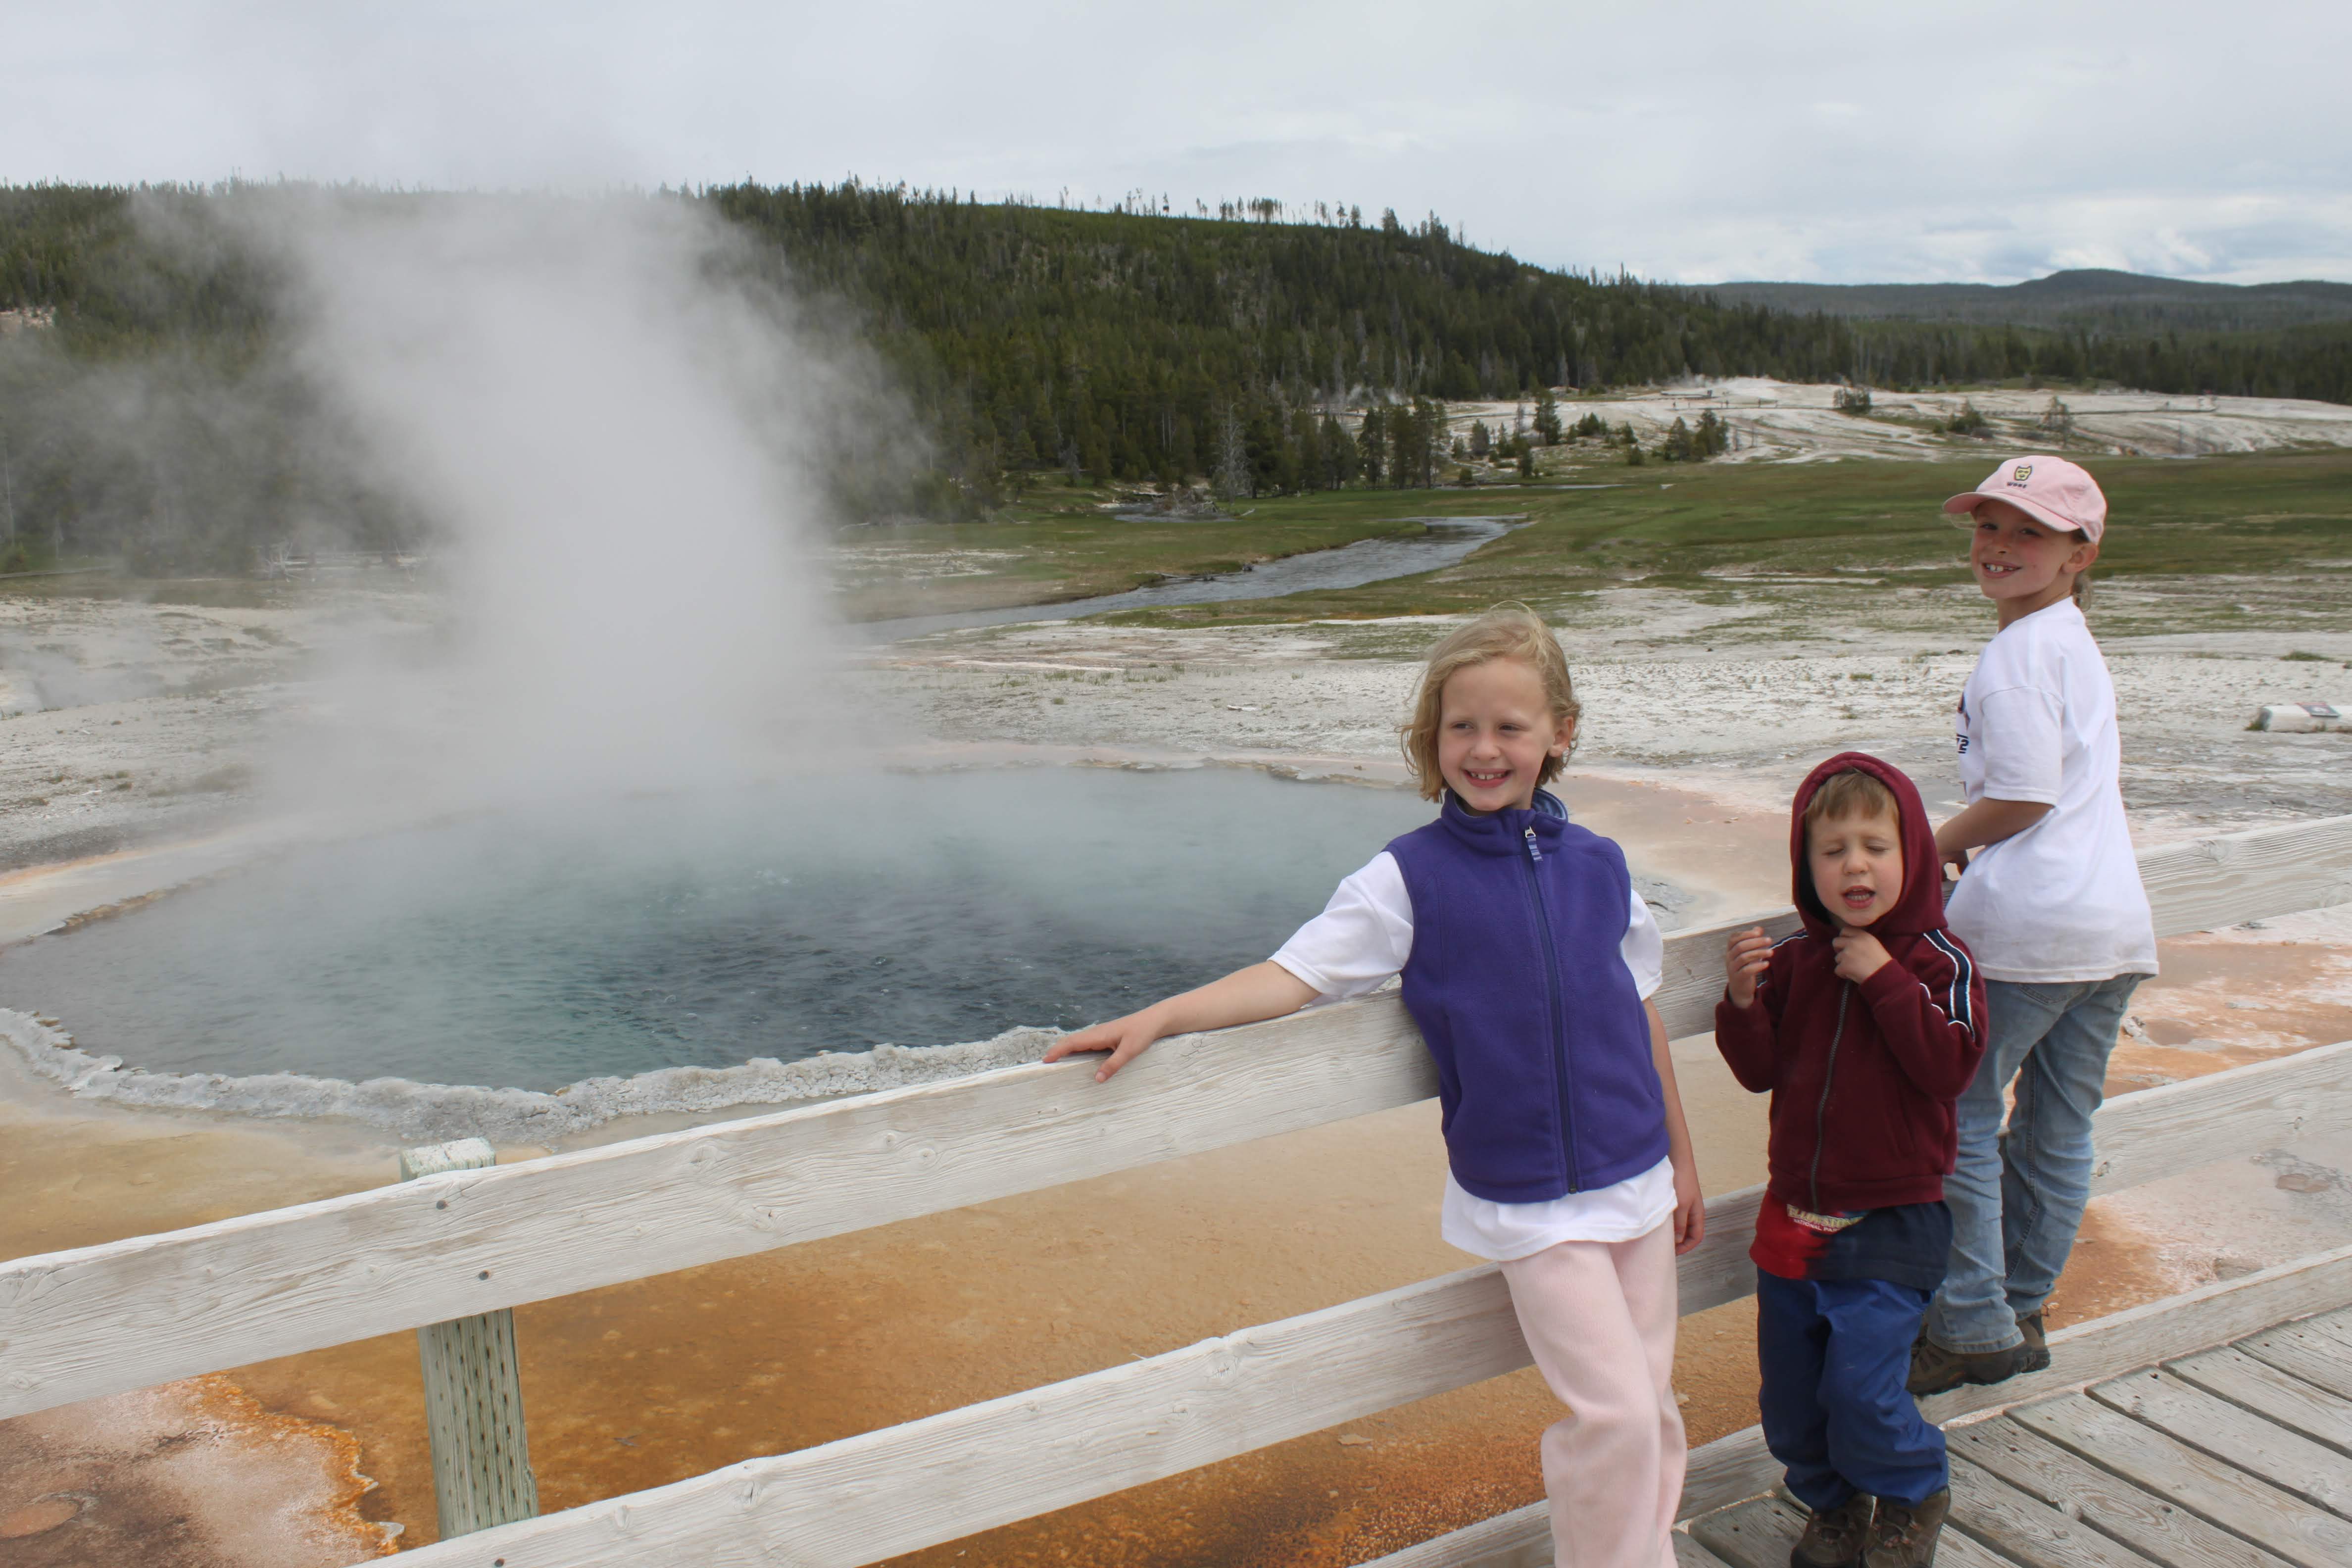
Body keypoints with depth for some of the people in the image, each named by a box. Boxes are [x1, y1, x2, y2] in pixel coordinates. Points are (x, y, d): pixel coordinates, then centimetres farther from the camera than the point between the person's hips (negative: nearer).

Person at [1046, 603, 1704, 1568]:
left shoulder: (1598, 867, 1)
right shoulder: (1409, 878, -9)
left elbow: (1642, 1018, 10)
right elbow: (1292, 976, -14)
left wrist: (1681, 1160, 17)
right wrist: (1155, 1017, -27)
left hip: (1634, 1179, 4)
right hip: (1528, 1199, -4)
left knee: (1651, 1405, 14)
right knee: (1612, 1413, -7)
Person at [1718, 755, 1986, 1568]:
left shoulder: (1937, 961, -8)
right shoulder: (1792, 960, 1)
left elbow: (1949, 1066, -20)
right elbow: (1760, 1071, 0)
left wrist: (1884, 979, -21)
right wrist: (1743, 1003, -17)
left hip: (1890, 1219, -4)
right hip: (1795, 1215, 4)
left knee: (1860, 1386, -10)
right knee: (1788, 1395, 11)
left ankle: (1912, 1496, 22)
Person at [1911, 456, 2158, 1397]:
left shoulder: (2016, 652, -11)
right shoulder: (2079, 646, 18)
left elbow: (2026, 795, -17)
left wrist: (1932, 849, -3)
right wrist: (1971, 844, 17)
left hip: (2027, 926, -9)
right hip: (2117, 922, 9)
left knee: (1959, 1119, 0)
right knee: (2058, 1132, 15)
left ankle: (1973, 1329, 5)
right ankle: (2022, 1313, 27)